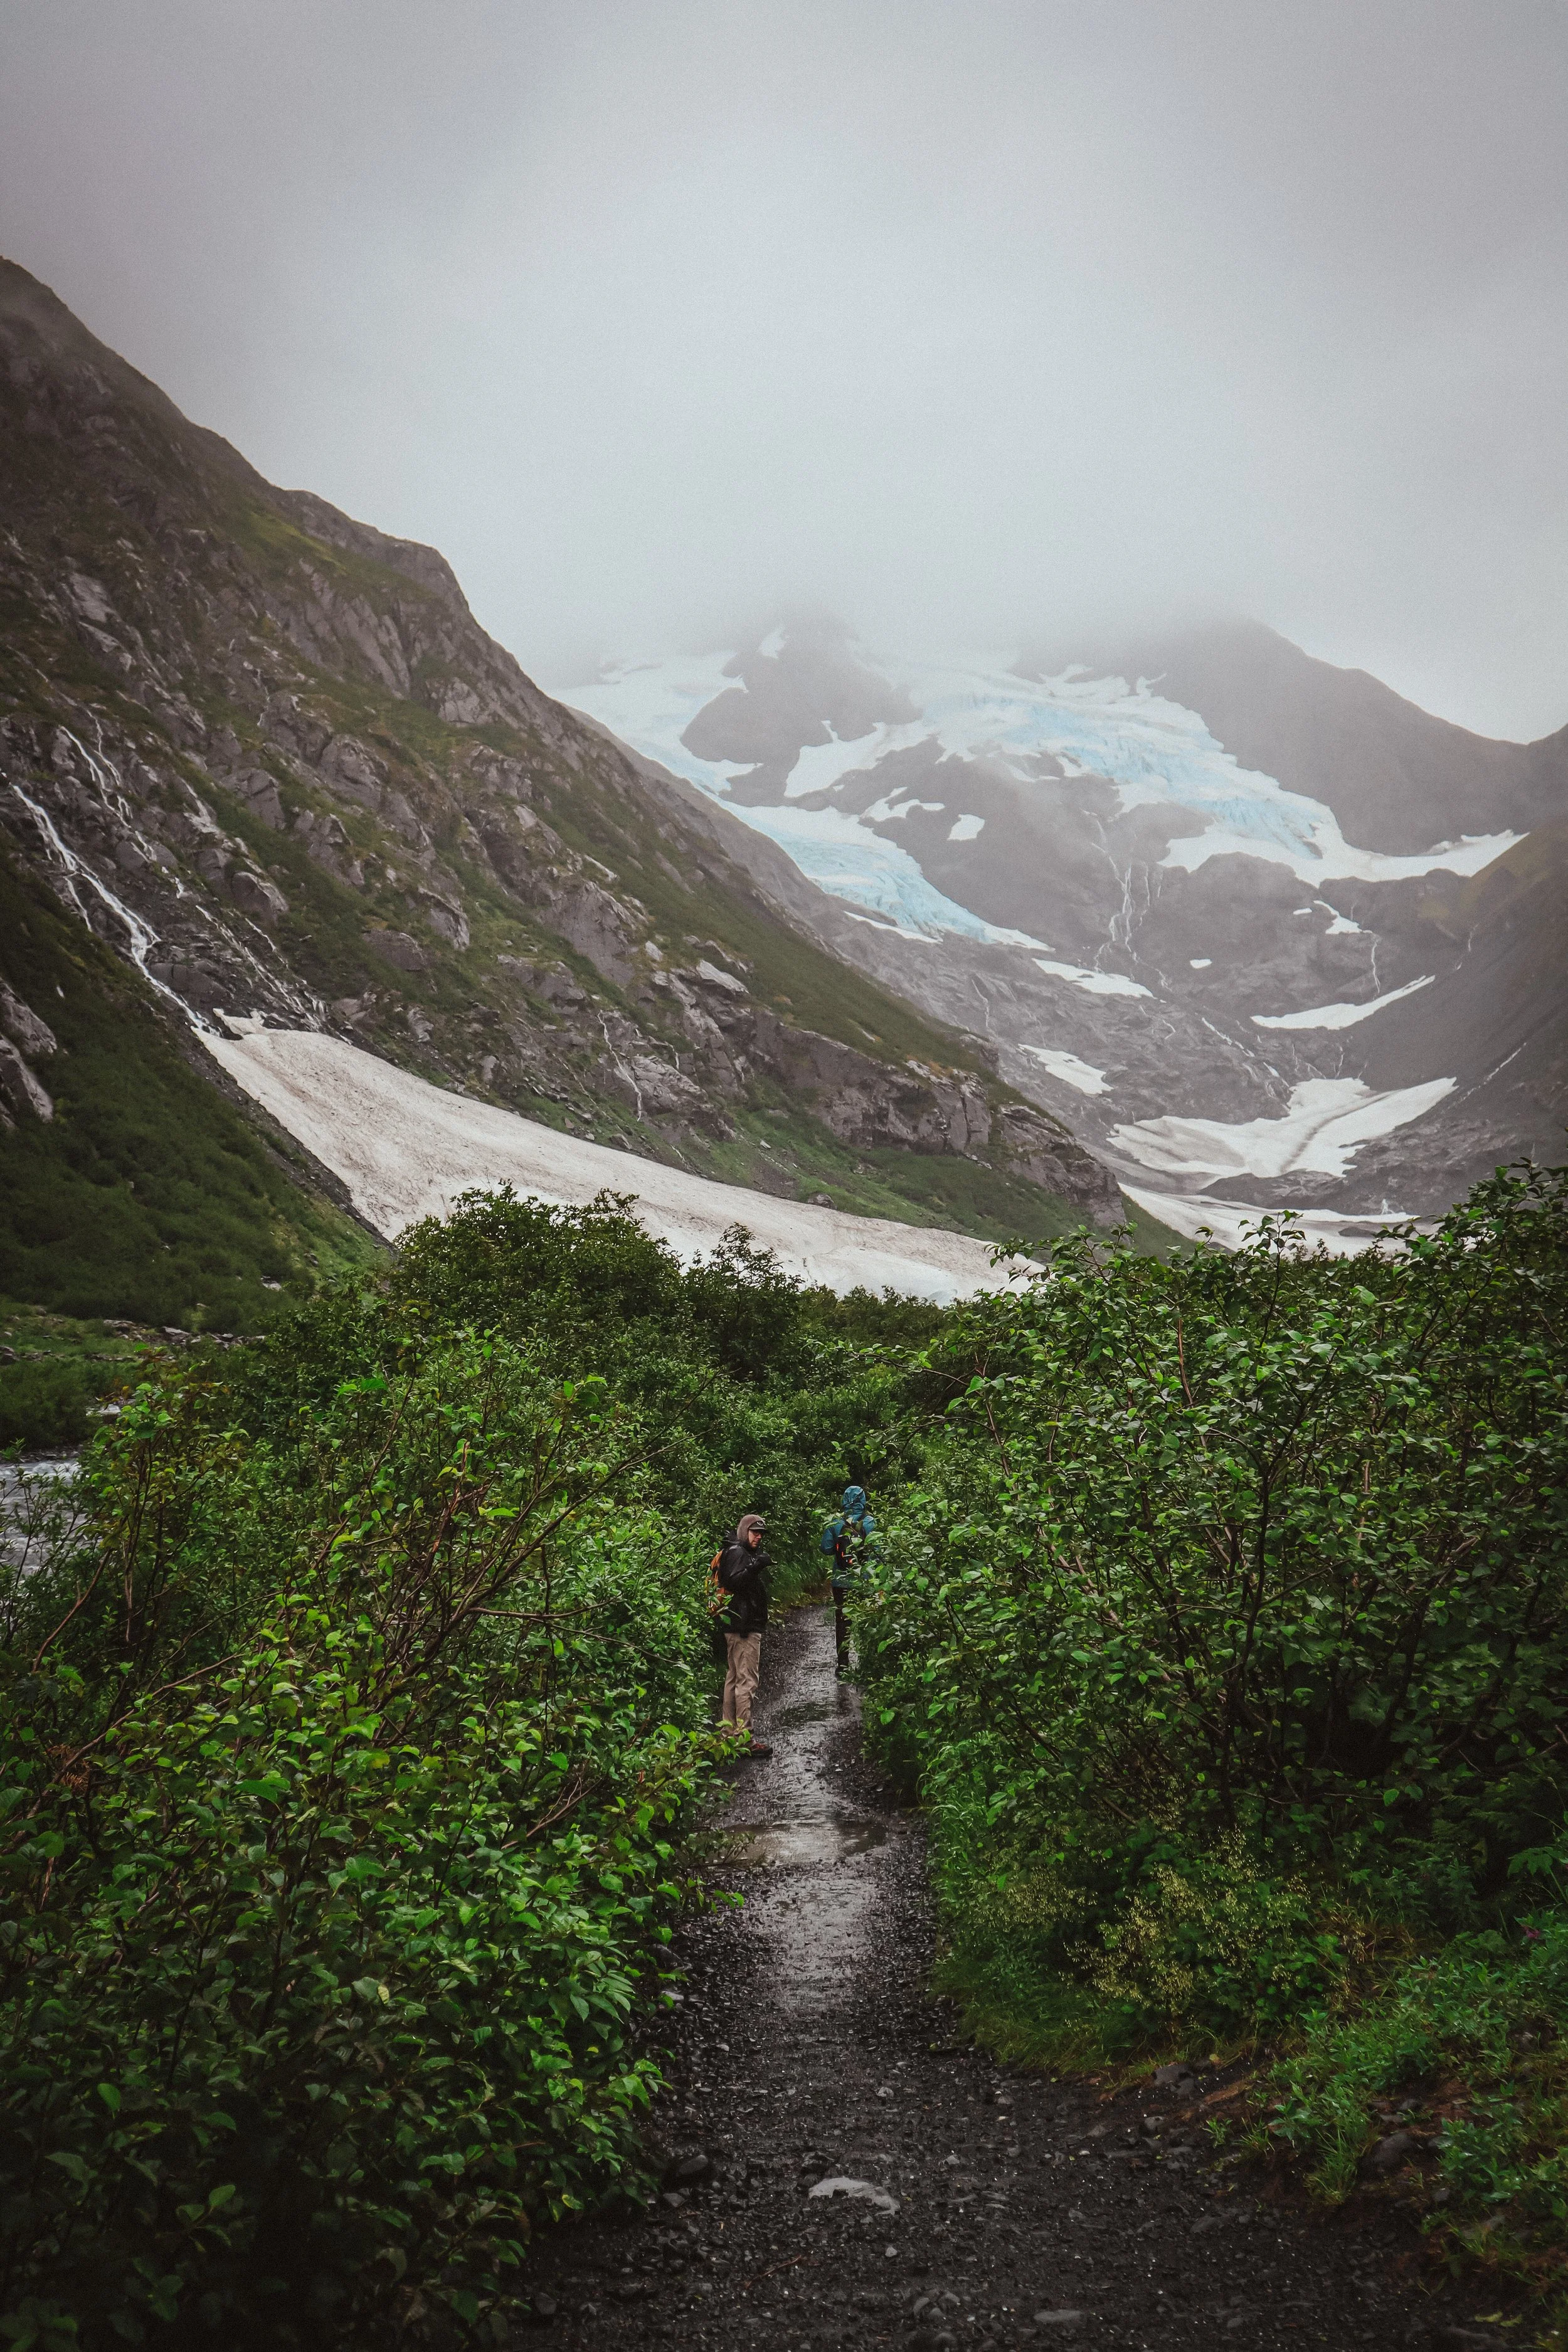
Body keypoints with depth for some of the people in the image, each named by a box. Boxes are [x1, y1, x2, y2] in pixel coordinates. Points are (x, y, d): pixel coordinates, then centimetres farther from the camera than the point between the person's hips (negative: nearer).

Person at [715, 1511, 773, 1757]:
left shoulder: (747, 1553, 22)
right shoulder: (737, 1552, -11)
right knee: (746, 1681, -12)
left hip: (739, 1625, 12)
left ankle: (731, 1733, 23)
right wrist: (755, 1567, -36)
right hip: (744, 1626, -12)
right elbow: (733, 1581, -28)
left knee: (733, 1678, 15)